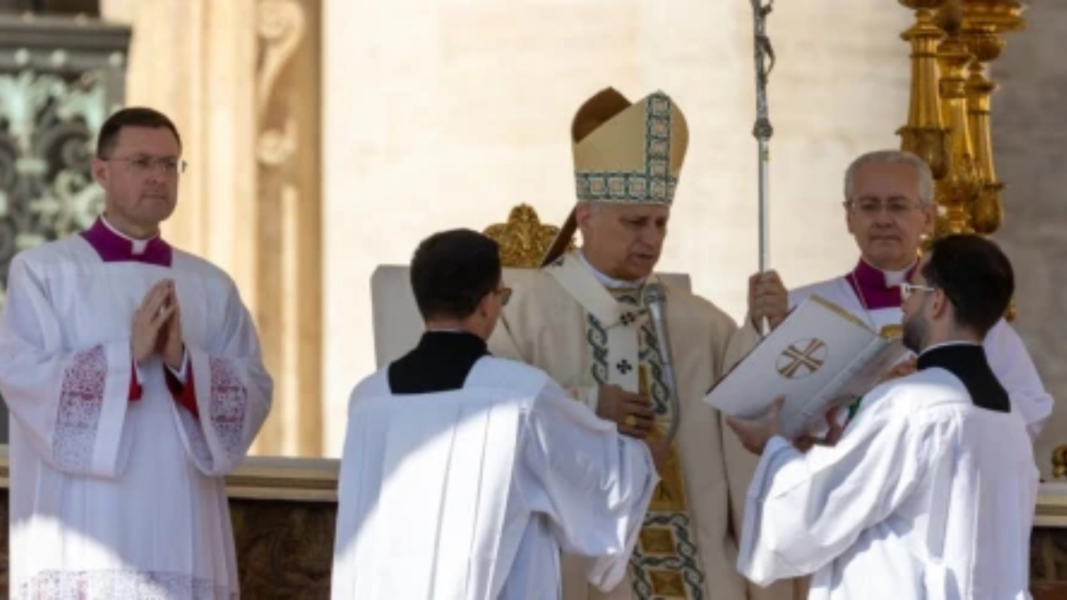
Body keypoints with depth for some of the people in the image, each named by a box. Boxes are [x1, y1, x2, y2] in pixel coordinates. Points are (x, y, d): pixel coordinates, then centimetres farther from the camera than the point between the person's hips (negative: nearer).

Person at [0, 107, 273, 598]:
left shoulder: (212, 287, 14)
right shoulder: (41, 272, 3)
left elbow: (254, 393, 4)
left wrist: (183, 361, -13)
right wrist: (128, 354, -17)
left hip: (183, 538, 4)